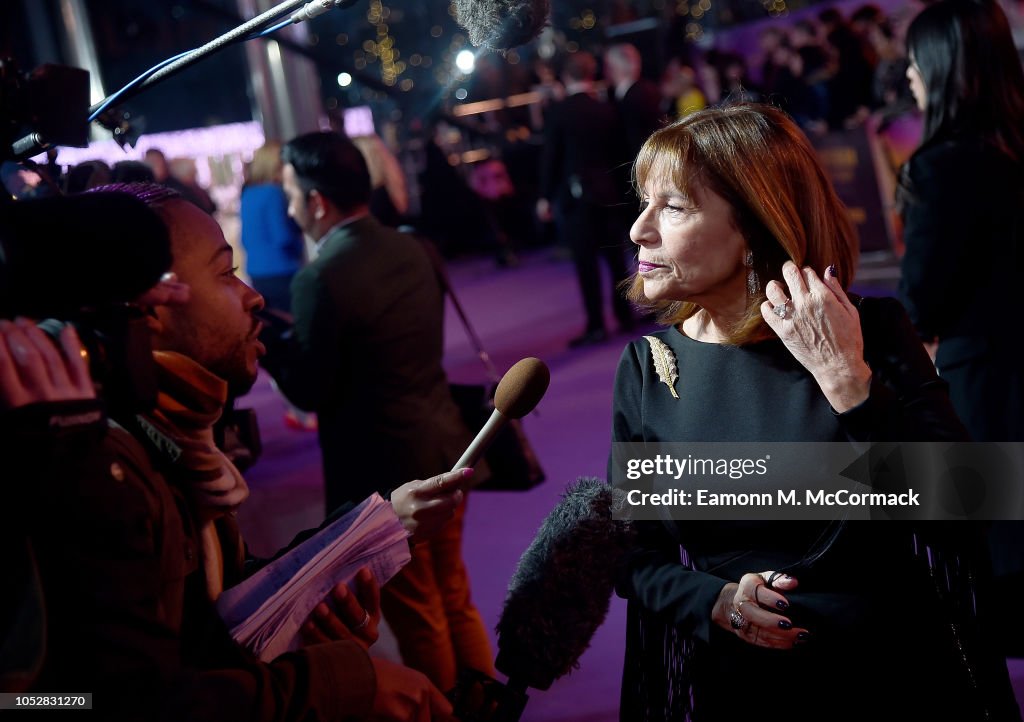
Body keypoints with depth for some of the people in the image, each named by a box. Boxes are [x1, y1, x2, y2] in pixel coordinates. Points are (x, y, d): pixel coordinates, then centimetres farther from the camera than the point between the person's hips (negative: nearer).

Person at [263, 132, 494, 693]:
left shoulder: (322, 278, -21)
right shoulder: (413, 251, 2)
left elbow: (309, 393, -15)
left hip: (383, 470, -8)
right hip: (445, 449, 8)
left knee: (417, 618, 12)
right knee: (455, 600, 24)